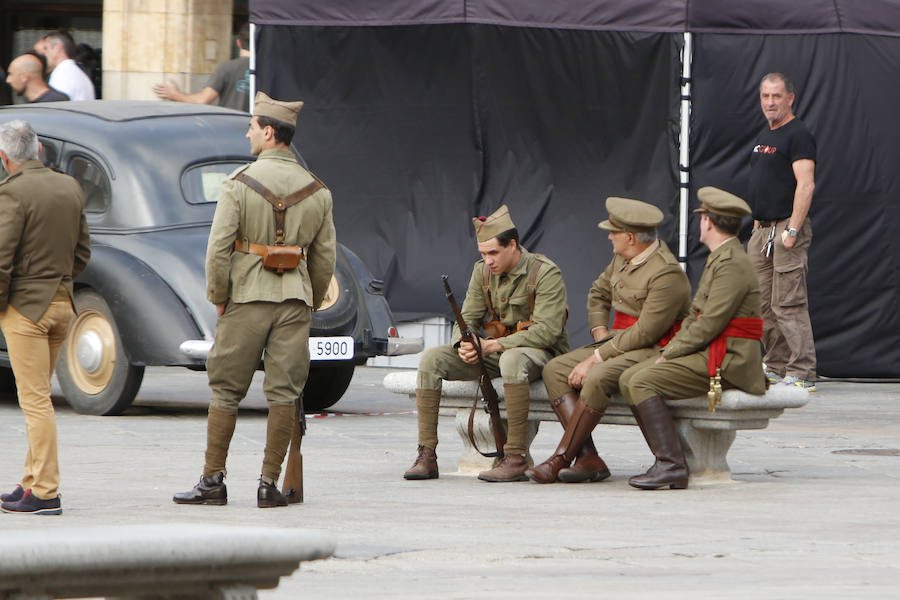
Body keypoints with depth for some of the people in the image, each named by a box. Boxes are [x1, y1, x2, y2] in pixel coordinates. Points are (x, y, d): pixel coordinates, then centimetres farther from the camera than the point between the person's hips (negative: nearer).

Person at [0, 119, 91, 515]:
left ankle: (45, 493, -8)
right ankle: (32, 481, 20)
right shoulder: (70, 188, 8)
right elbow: (82, 252, 14)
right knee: (37, 397, 16)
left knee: (35, 400, -6)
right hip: (62, 303, 7)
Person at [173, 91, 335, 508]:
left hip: (246, 298, -3)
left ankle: (213, 481, 7)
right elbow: (325, 256, 9)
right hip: (295, 301, 3)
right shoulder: (316, 191, 5)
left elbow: (218, 248, -11)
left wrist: (218, 297, 0)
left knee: (225, 390, 5)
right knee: (283, 393, 4)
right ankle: (269, 484, 3)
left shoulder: (240, 183, -8)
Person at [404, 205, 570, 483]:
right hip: (498, 352, 7)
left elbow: (547, 330, -23)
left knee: (512, 359, -42)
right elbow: (468, 318, 7)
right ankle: (426, 456, -16)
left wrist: (493, 345, -27)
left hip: (542, 353, -7)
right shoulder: (483, 271, 5)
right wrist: (463, 344, -19)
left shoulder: (545, 273, -15)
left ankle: (516, 457, -40)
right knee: (432, 359, -12)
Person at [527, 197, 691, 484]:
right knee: (555, 370, -6)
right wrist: (601, 336, 8)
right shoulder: (622, 259, 9)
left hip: (653, 350, -10)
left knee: (596, 379, -34)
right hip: (618, 342, 10)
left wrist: (596, 358, -22)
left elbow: (645, 332, -24)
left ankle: (560, 459, -24)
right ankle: (589, 458, -18)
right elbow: (598, 293, 26)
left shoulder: (667, 274, -20)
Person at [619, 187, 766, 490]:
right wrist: (670, 350, 6)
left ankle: (672, 465, -23)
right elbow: (694, 316, 22)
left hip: (727, 362, -10)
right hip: (706, 355, 10)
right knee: (628, 379, 2)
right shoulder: (718, 259, 20)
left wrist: (669, 354, -12)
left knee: (643, 383, -22)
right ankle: (669, 459, -2)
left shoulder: (732, 265, -15)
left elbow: (709, 325, -20)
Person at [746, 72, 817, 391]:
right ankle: (775, 367, 15)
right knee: (764, 305, 9)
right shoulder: (763, 137, 19)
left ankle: (802, 373, -11)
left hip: (786, 227, -9)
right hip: (762, 231, 9)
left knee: (788, 304, -12)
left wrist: (793, 230, -22)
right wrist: (757, 223, 17)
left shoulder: (798, 135, -9)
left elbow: (805, 185, -17)